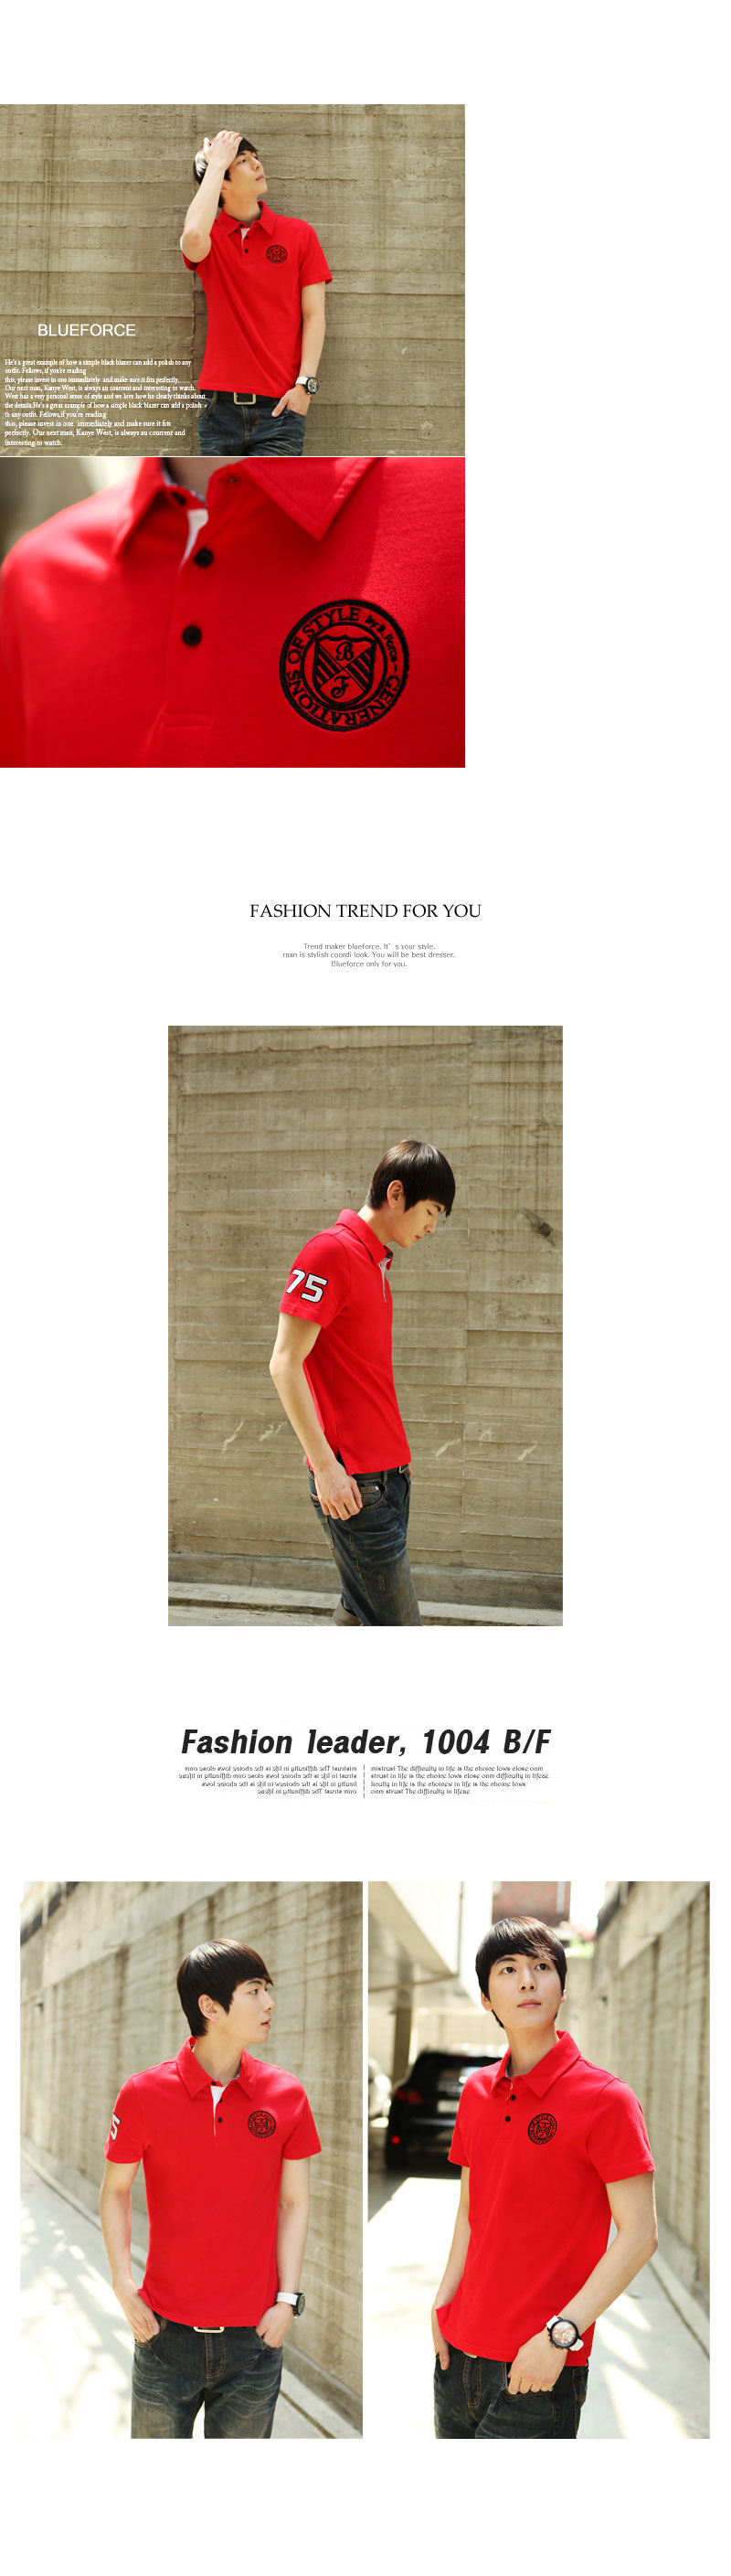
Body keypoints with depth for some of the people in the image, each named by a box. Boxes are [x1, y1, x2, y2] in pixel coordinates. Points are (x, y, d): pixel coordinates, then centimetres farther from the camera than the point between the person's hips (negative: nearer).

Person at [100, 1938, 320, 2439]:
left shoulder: (286, 2095, -1)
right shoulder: (144, 2094, -7)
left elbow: (295, 2202, 5)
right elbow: (115, 2191, 4)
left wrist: (288, 2299, -2)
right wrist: (124, 2288, -4)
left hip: (254, 2337, 1)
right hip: (168, 2330, -1)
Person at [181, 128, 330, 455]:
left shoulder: (298, 234, 7)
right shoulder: (211, 239, 7)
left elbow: (314, 315, 5)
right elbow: (194, 237, -20)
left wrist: (304, 383, -8)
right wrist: (216, 163, -10)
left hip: (279, 406, -1)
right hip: (220, 406, 1)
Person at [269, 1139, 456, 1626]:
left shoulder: (377, 1261, 18)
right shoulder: (331, 1252, -11)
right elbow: (284, 1364, -15)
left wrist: (395, 1448, 17)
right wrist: (325, 1463, -18)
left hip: (387, 1471, 9)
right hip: (353, 1478, -9)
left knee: (362, 1615, 12)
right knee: (397, 1623, -10)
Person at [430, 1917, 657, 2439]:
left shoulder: (605, 2098, -11)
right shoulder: (477, 2091, 8)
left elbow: (639, 2236, -13)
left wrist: (560, 2336, -18)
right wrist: (444, 2300, 6)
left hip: (541, 2368, -6)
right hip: (460, 2352, 6)